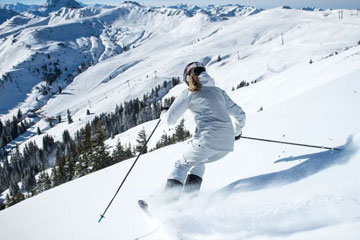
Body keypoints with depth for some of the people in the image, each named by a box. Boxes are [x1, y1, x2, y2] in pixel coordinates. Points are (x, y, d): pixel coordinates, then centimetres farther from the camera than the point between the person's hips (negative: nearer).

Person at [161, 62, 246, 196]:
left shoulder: (189, 93, 7)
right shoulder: (219, 91, 22)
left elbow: (170, 119, 5)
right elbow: (240, 114, 25)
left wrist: (163, 115, 28)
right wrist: (237, 132, 43)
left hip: (207, 139, -5)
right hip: (227, 144, 5)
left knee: (183, 164, 17)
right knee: (198, 162, 31)